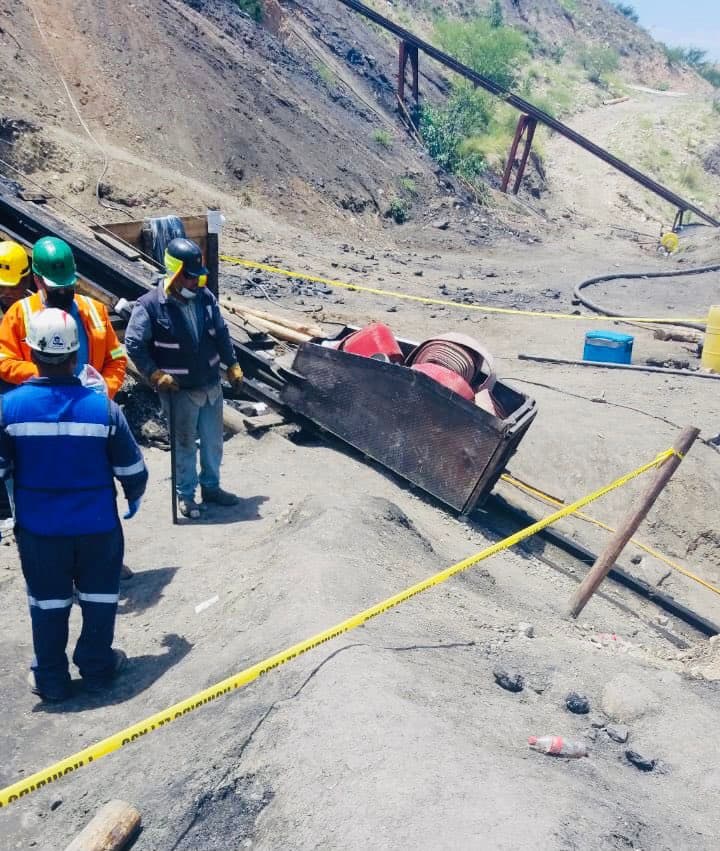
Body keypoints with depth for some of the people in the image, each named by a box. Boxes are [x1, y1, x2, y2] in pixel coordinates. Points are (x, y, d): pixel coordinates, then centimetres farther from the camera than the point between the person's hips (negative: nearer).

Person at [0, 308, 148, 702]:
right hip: (97, 525, 0)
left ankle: (50, 679, 29)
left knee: (48, 602, 17)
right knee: (99, 596, 18)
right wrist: (134, 496, 16)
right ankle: (97, 667, 32)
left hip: (38, 528, 1)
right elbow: (131, 466, -5)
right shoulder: (102, 407, -14)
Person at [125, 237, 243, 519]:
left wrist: (232, 365, 11)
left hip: (212, 386, 5)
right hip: (180, 391, -5)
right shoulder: (150, 306, -18)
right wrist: (155, 374, -18)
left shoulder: (205, 297, -2)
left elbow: (221, 334, 9)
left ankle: (211, 487, 36)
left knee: (213, 441, 16)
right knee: (185, 445, 10)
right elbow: (133, 344, -15)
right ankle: (185, 495, 27)